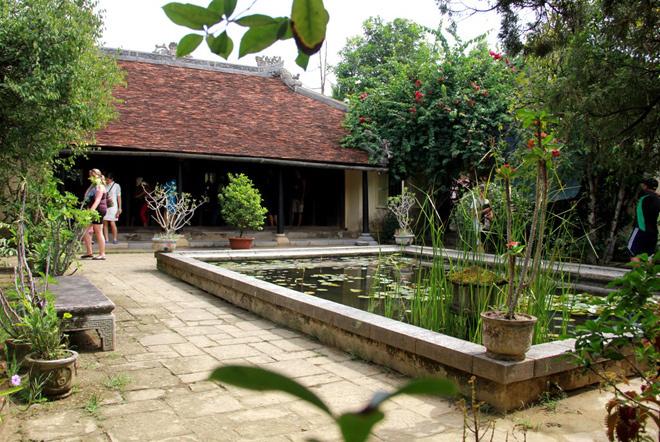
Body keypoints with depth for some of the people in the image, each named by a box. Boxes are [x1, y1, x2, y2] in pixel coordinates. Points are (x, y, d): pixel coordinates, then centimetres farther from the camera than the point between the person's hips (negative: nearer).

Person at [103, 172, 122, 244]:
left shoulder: (116, 186, 3)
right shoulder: (104, 186, 10)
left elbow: (119, 197, 3)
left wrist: (119, 208, -1)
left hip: (113, 206, -3)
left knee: (112, 223, -8)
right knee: (104, 223, -1)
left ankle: (114, 239, 3)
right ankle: (106, 239, 5)